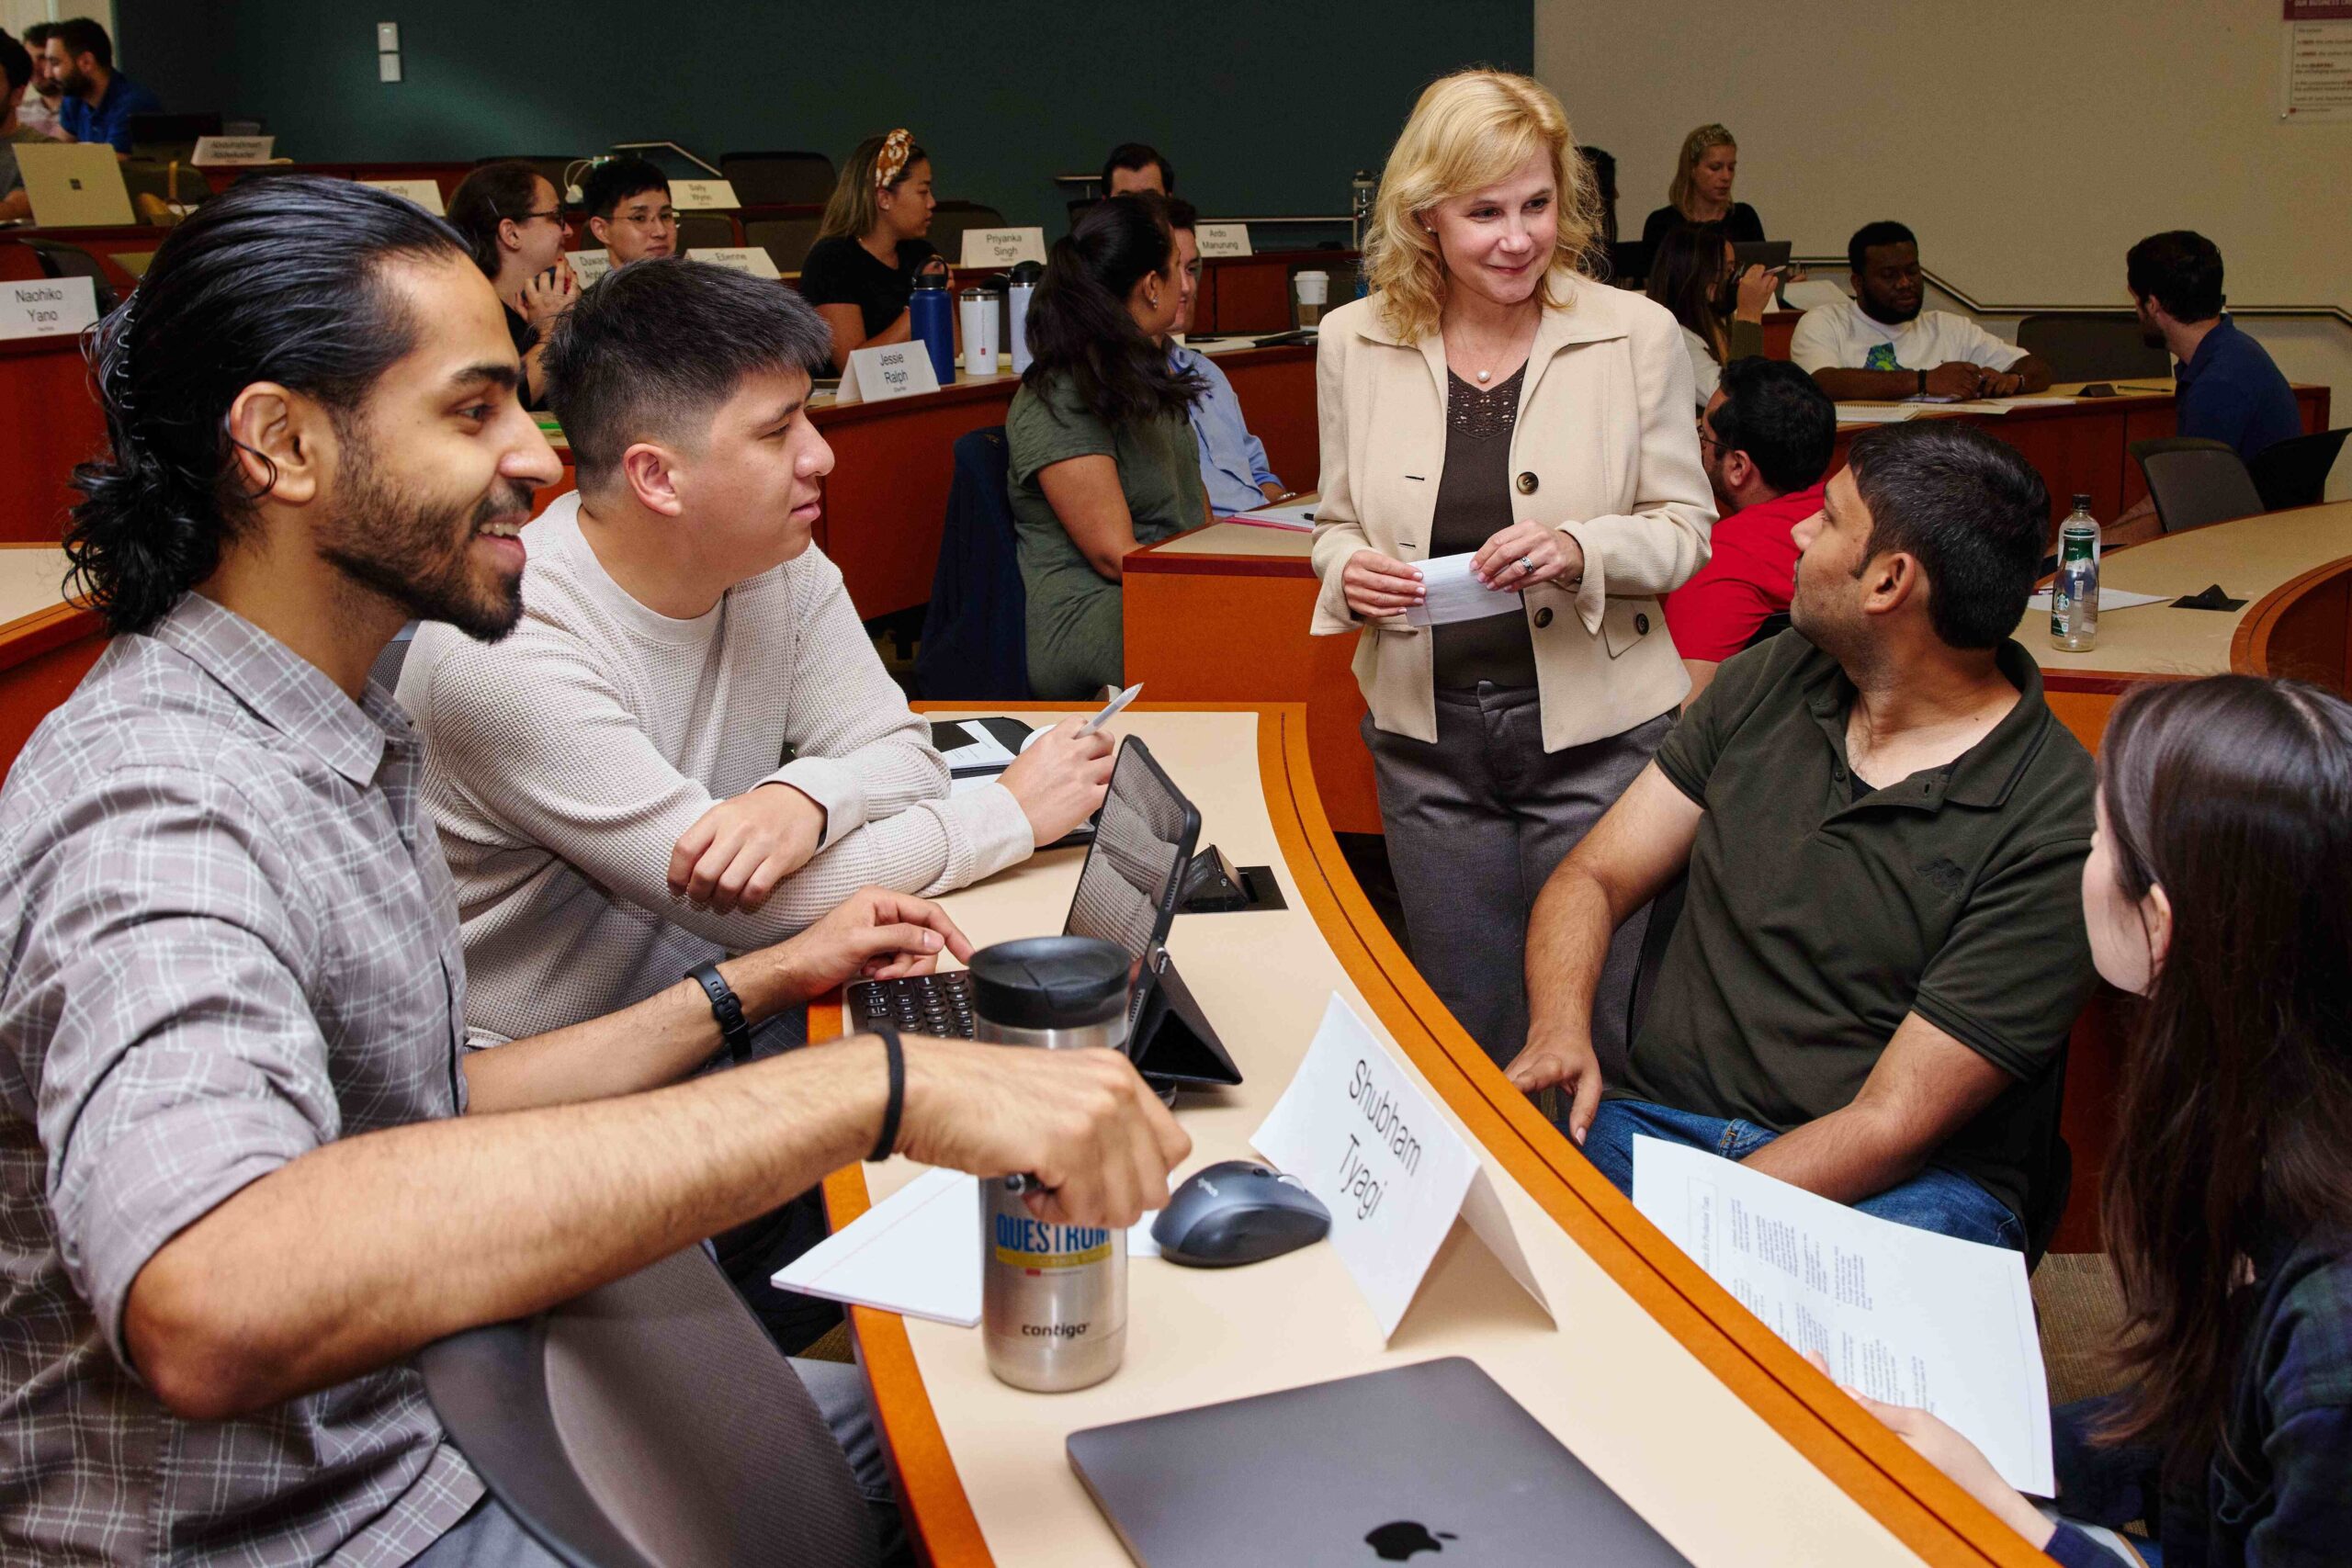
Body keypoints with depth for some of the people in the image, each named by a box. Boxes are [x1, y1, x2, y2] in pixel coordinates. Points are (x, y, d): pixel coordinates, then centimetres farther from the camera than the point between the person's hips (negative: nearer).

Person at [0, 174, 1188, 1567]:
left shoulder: (338, 740, 7)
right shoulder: (156, 802, -27)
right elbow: (214, 1305, -46)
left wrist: (765, 984, 10)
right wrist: (877, 1086, -47)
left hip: (413, 1422, 10)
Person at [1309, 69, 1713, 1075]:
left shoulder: (1636, 334, -5)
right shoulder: (1354, 342, 1)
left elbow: (1685, 528, -1)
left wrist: (1581, 550, -21)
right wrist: (1348, 570, -12)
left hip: (1596, 731, -2)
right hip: (1429, 738, 2)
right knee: (1462, 1031, 14)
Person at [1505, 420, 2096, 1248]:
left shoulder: (2056, 828, -12)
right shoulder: (1769, 680, 8)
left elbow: (1892, 1125, -15)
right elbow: (1592, 878, 10)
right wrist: (1559, 1032, -11)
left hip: (1898, 1184, -5)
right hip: (1656, 1117, 5)